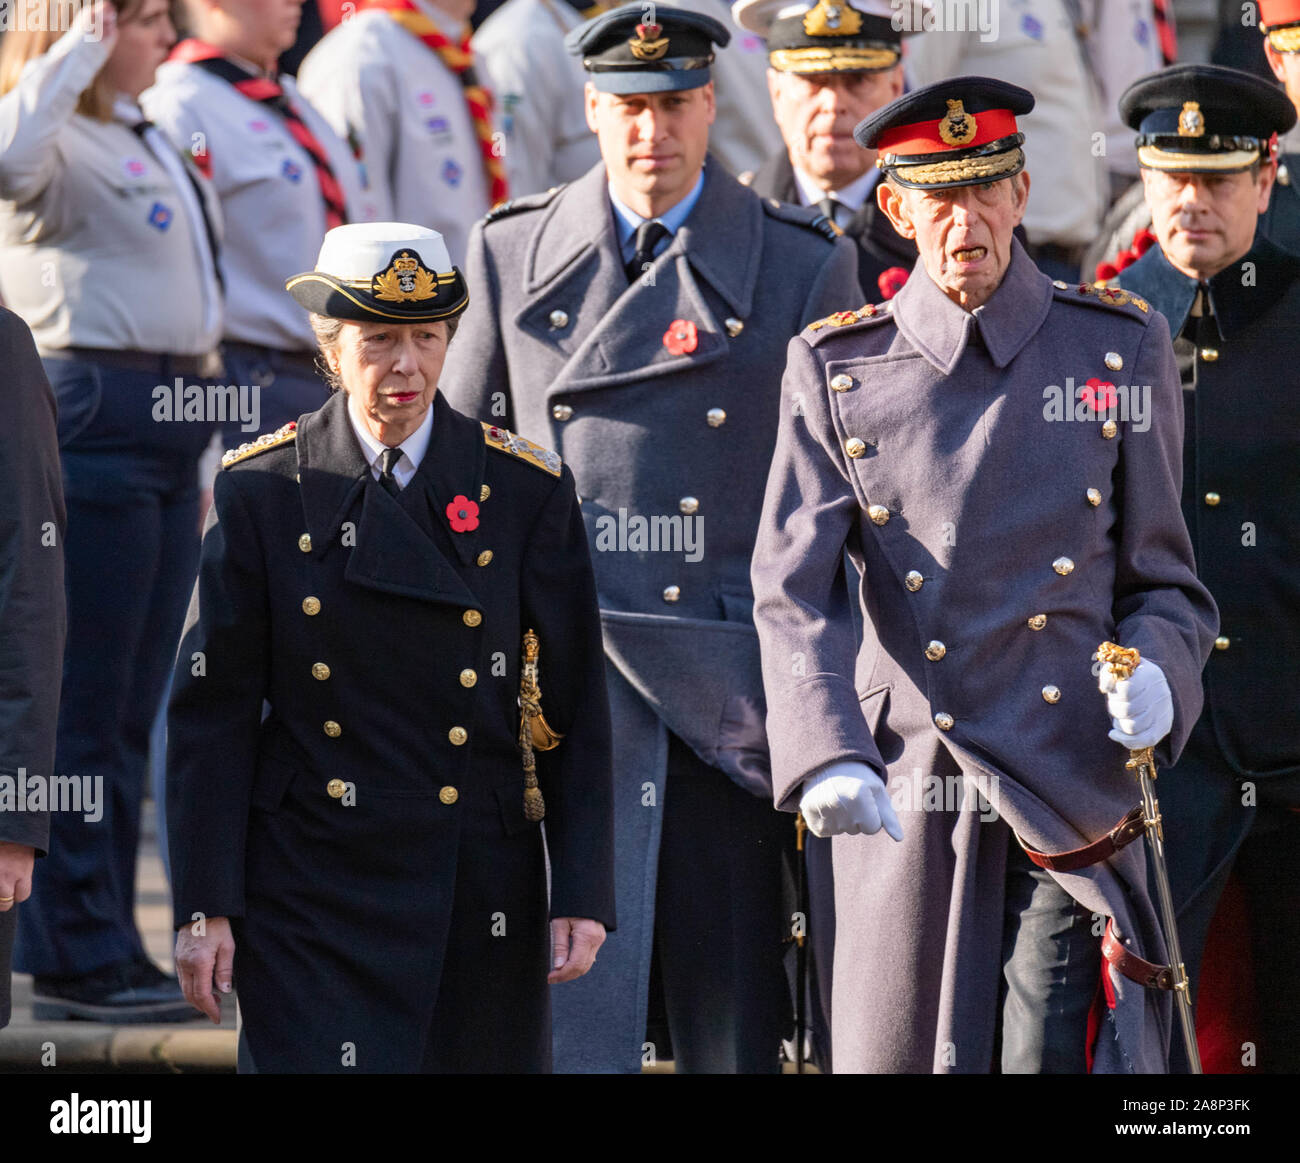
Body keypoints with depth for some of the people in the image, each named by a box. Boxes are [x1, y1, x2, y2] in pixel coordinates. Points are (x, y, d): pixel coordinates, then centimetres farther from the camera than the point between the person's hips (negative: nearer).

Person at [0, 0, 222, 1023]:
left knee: (132, 707, 12)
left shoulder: (147, 140, 19)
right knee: (85, 707, -6)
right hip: (92, 412, -10)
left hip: (166, 424, 10)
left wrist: (193, 439, 24)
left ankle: (107, 948, 19)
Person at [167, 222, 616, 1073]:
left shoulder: (527, 491, 2)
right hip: (312, 892, -1)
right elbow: (213, 714, 1)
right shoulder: (262, 491, 0)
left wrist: (584, 894, -4)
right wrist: (205, 906, -5)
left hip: (482, 893, 1)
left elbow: (578, 709, 3)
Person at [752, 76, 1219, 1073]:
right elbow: (793, 590, -4)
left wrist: (1156, 672, -12)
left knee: (1056, 1056, -11)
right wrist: (828, 758, -21)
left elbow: (1164, 576, 11)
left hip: (1075, 789, -1)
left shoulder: (1120, 347, 6)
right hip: (902, 794, 1)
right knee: (898, 1058, 6)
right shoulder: (836, 369, 5)